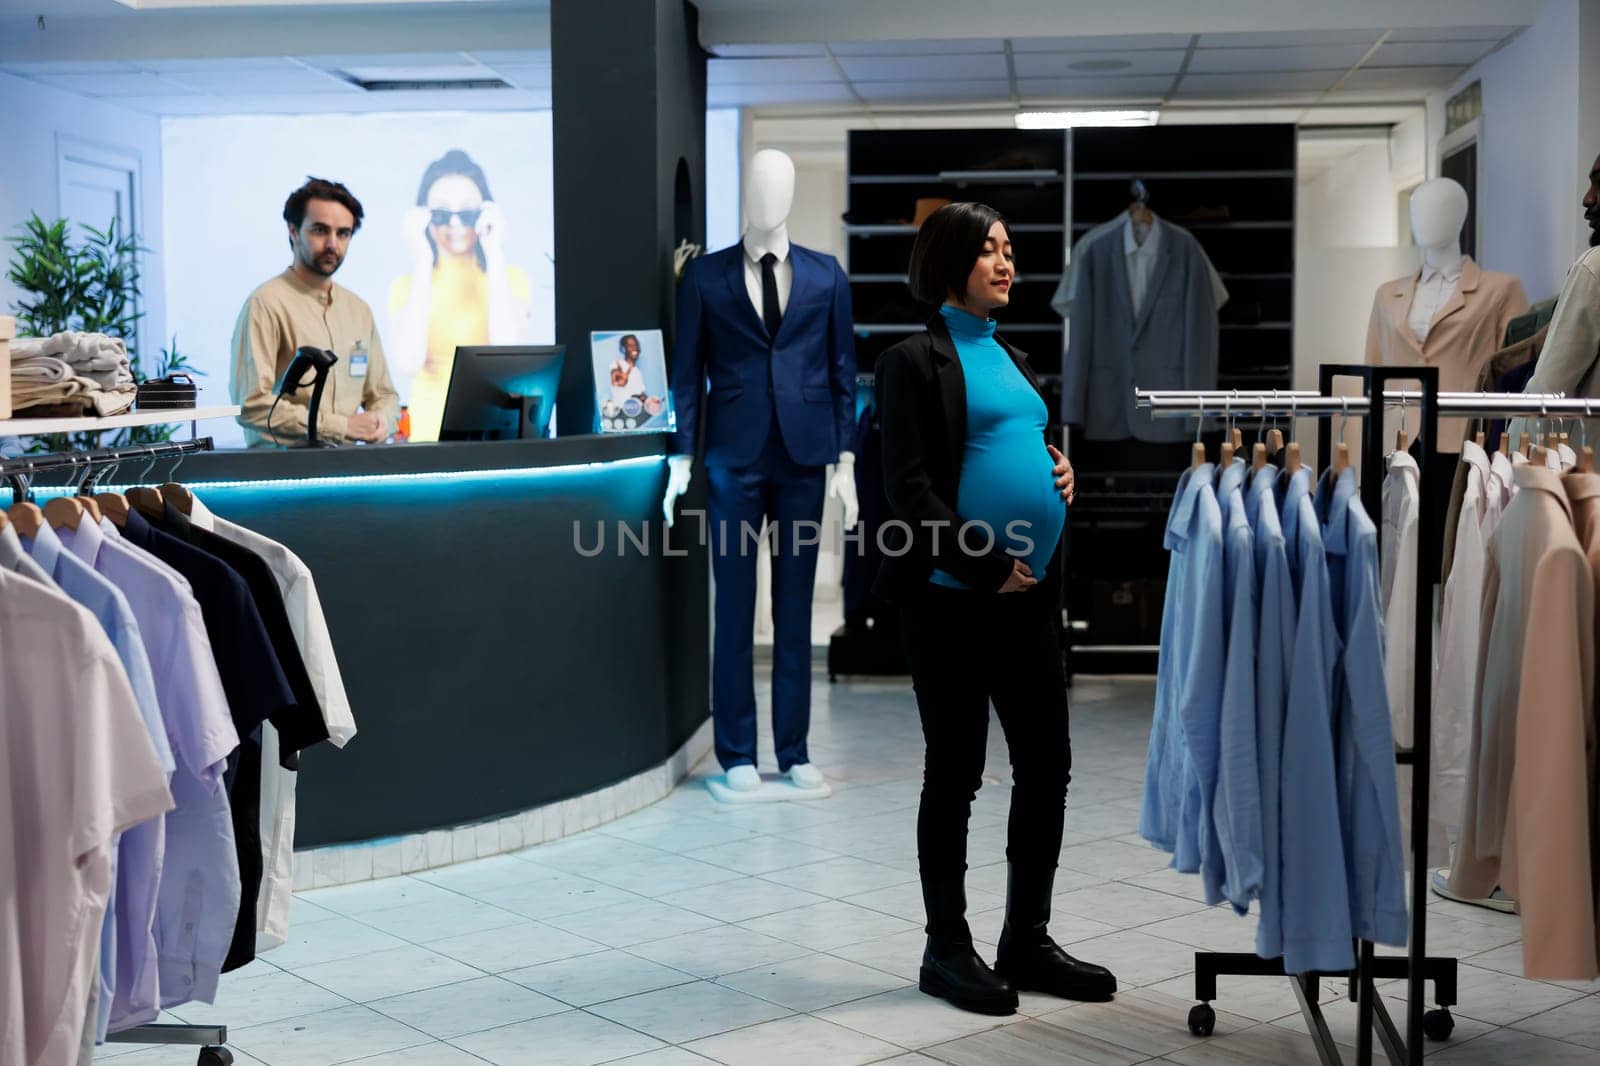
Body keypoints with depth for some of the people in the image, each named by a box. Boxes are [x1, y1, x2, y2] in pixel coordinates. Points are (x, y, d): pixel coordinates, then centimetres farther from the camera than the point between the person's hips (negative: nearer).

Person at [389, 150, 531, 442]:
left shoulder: (511, 278, 7)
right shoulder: (406, 285, 7)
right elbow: (407, 364, -11)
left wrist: (494, 256, -7)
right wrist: (422, 263, -7)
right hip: (431, 437, -1)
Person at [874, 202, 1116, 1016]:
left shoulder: (1011, 359, 17)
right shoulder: (915, 360, -6)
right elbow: (909, 489, -13)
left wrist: (1062, 473, 4)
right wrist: (988, 567, -17)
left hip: (1028, 594, 7)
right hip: (952, 598, -7)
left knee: (1047, 765, 9)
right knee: (956, 772, 3)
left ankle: (1027, 941, 22)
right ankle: (946, 949, 17)